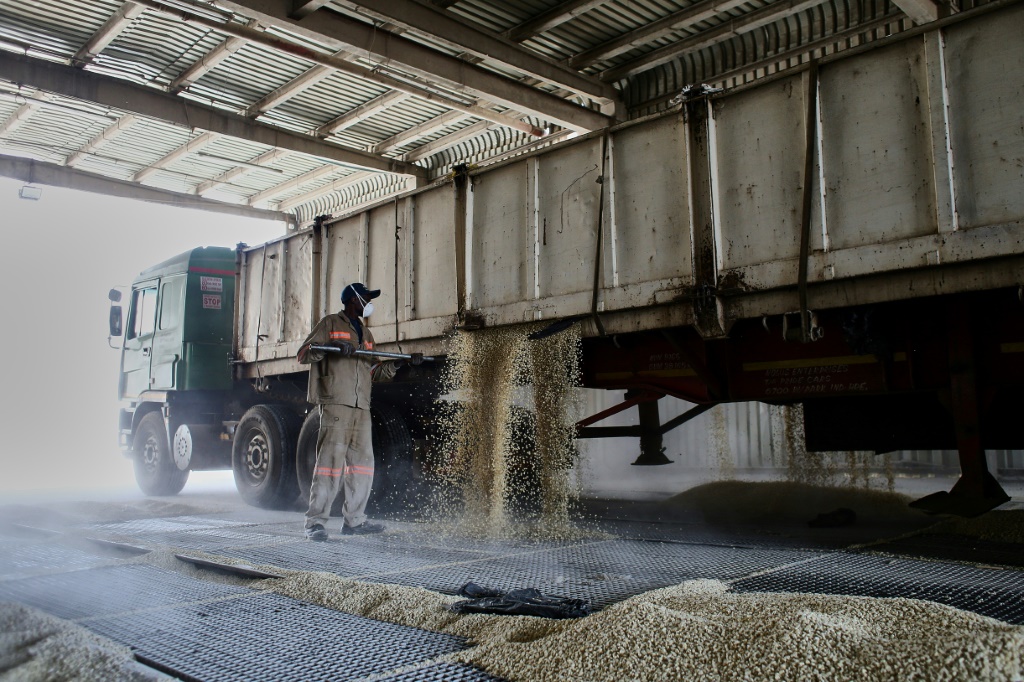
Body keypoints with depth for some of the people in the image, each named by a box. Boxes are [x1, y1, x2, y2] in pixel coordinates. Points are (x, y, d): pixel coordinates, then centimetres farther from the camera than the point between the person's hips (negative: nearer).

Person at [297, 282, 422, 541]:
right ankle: (315, 522, -9)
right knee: (331, 460, -13)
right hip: (335, 404, -7)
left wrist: (400, 363, 15)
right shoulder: (331, 324, 6)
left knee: (362, 464, 7)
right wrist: (331, 346, -17)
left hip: (361, 408, 8)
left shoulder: (365, 333, 27)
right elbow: (303, 354, -1)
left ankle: (354, 520, 15)